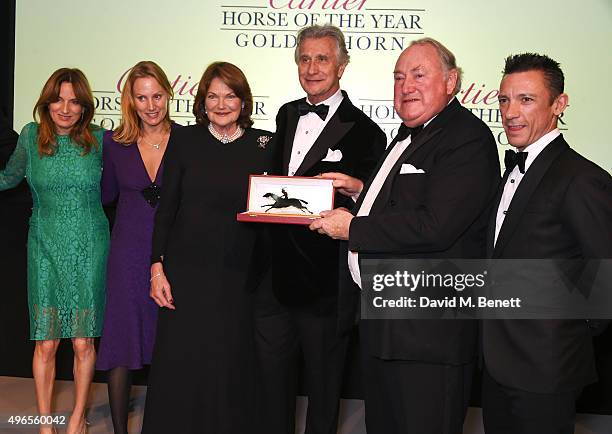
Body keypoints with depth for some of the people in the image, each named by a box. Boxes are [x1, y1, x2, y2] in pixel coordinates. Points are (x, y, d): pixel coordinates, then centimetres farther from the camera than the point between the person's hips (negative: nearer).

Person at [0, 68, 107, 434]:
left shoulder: (98, 139, -1)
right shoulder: (31, 136, 1)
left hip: (89, 250, 0)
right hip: (46, 249, 0)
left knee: (83, 342, 5)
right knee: (45, 344, 2)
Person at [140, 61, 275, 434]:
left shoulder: (265, 145, 3)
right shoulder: (185, 140, 4)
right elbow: (166, 208, 3)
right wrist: (157, 267, -2)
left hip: (238, 277, 0)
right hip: (186, 273, 0)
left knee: (230, 367, 7)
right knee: (181, 365, 4)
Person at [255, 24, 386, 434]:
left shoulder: (364, 132, -10)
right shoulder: (286, 115, 9)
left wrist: (344, 213, -27)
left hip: (323, 285, -5)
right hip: (275, 274, 6)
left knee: (323, 381, 14)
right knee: (273, 376, 19)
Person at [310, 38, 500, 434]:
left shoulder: (467, 138, -17)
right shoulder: (411, 134, 17)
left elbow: (434, 227, -27)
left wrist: (352, 228, -18)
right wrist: (362, 191, 10)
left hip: (427, 330, -10)